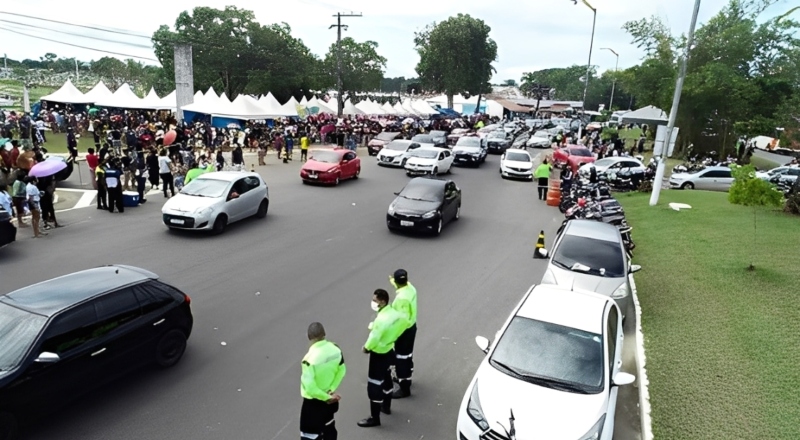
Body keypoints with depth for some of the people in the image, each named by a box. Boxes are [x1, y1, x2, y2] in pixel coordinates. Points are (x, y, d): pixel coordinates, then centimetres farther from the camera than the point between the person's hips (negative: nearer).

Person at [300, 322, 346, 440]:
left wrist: (327, 397, -15)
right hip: (330, 400, 6)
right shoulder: (336, 349, -12)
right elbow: (341, 371, -1)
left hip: (313, 402, -6)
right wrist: (331, 390, -3)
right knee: (329, 429, 27)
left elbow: (309, 387, -28)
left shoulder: (309, 358, -30)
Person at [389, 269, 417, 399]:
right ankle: (405, 378, 44)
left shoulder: (402, 298, -32)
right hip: (412, 326, 9)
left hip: (404, 330, -9)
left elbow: (402, 319, -29)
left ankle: (404, 388, 13)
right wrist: (394, 283, 31)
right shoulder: (410, 288, -6)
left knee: (401, 358, 3)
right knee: (407, 355, 25)